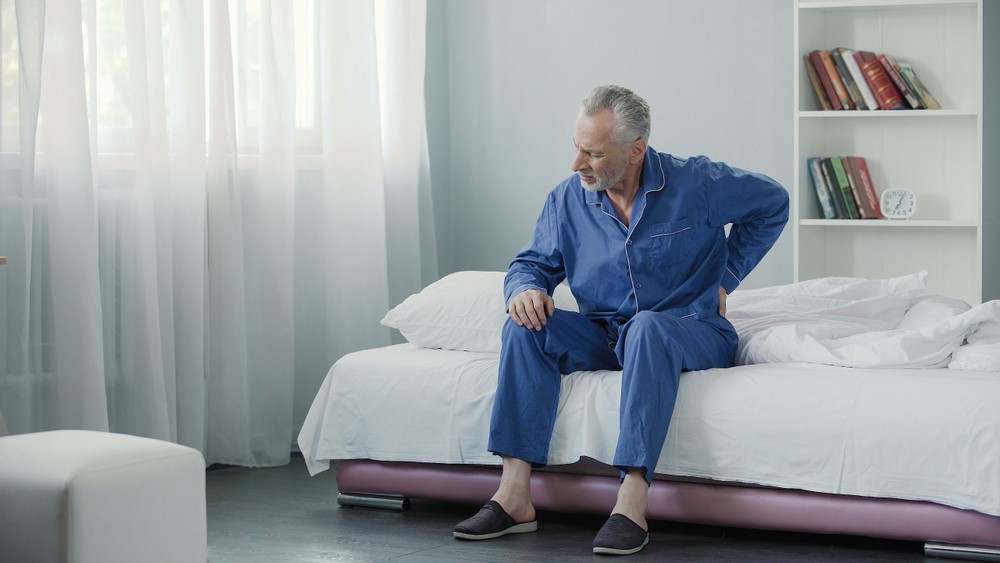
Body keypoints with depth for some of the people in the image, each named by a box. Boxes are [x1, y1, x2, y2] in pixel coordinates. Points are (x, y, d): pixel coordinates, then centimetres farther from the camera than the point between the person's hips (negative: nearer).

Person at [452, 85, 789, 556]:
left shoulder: (696, 184, -8)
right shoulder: (567, 199, 1)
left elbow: (772, 203, 5)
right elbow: (532, 263, 8)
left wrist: (725, 278, 3)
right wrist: (525, 289, -18)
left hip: (691, 334, -4)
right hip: (605, 337, 4)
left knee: (647, 326, -39)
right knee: (527, 325, -22)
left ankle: (631, 504, -46)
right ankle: (514, 496, -28)